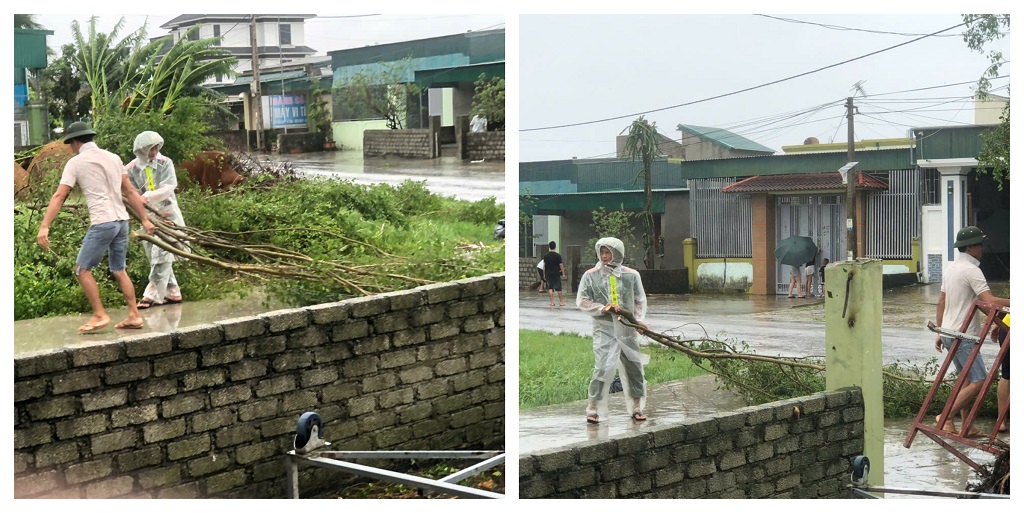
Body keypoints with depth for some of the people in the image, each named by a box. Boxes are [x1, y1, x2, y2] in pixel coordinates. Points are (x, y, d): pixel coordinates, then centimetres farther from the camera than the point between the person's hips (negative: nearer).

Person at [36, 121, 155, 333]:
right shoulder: (113, 158, 14)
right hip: (122, 220, 7)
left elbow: (59, 196, -9)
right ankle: (134, 316, 11)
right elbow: (131, 192, 16)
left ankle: (99, 315, -2)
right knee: (119, 270, 15)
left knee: (83, 269, 3)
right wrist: (145, 219, 20)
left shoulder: (76, 162, -2)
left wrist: (45, 226, -12)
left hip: (102, 222, -7)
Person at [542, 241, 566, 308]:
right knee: (558, 288, 4)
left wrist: (544, 274, 12)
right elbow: (561, 265, -8)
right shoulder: (558, 256, -10)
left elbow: (544, 266, 3)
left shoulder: (546, 256, 0)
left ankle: (552, 302, 2)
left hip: (548, 274, 3)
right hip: (556, 274, -3)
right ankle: (561, 302, 9)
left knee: (550, 288, 6)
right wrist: (563, 273, 1)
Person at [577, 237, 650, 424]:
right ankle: (593, 409, -3)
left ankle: (637, 407, 23)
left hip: (628, 329, 3)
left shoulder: (631, 275, 3)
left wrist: (639, 319, -5)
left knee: (635, 367, 9)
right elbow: (581, 301, 1)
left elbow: (640, 300, 10)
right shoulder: (591, 275, -1)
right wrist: (603, 308, -13)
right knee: (602, 368, -12)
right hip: (604, 329, -3)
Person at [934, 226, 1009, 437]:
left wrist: (939, 332, 23)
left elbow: (941, 304, 18)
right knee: (978, 382, -8)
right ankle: (946, 418, -8)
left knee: (966, 380, 14)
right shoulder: (971, 270, -16)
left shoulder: (950, 269, 13)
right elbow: (990, 301, -25)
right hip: (963, 336, -10)